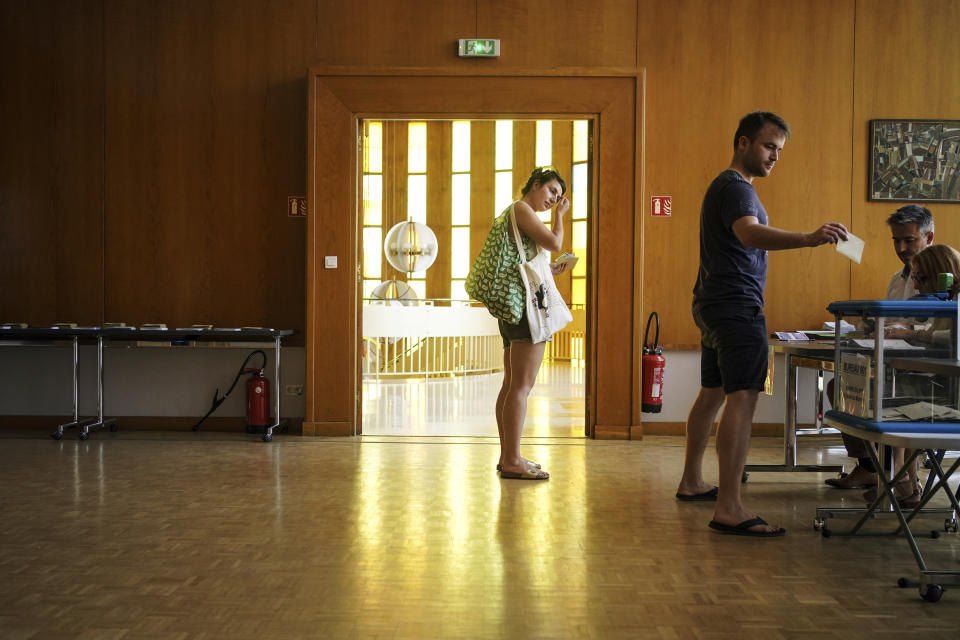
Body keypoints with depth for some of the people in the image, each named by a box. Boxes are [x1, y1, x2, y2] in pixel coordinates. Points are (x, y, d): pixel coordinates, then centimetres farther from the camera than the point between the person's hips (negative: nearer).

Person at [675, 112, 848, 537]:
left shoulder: (726, 186, 21)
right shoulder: (736, 188, -13)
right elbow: (750, 233, -34)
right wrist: (808, 239, -48)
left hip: (714, 307, 12)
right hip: (737, 306, -12)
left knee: (712, 393, 18)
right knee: (743, 398, -18)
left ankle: (691, 482, 28)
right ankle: (728, 508, -23)